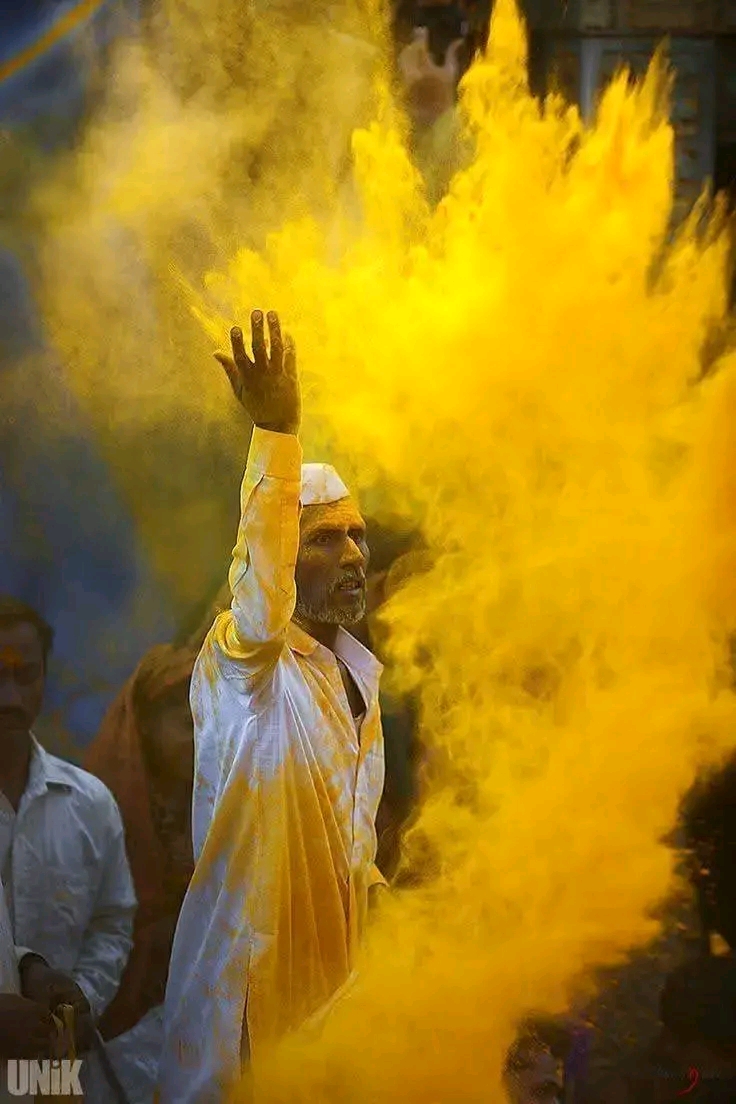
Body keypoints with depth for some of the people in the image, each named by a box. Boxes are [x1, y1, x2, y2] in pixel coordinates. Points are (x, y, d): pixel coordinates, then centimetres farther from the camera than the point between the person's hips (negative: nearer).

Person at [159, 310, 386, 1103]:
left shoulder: (360, 672, 11)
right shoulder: (239, 664, -14)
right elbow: (260, 602, -38)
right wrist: (276, 433, -46)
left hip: (334, 964, 7)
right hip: (250, 971, -7)